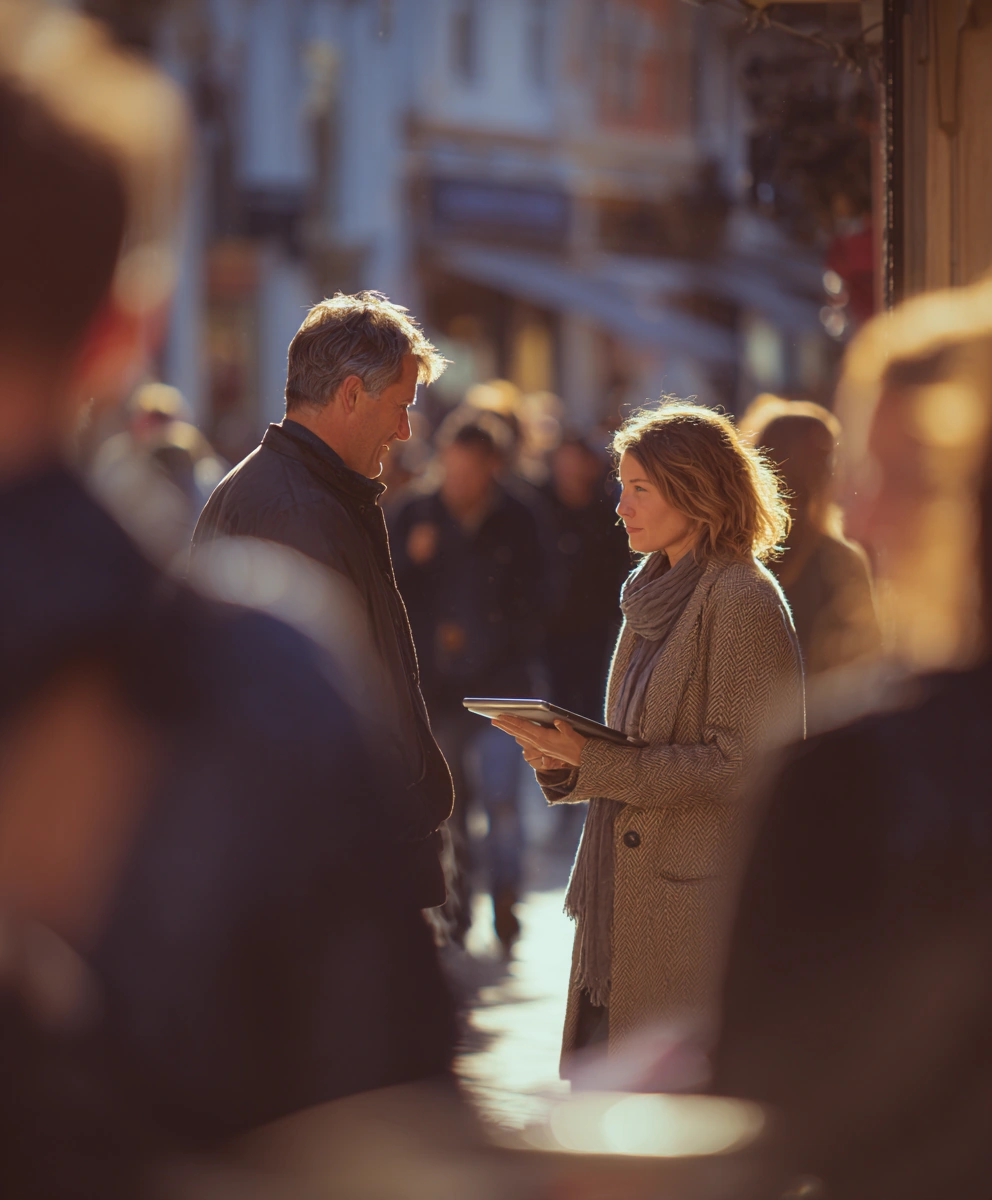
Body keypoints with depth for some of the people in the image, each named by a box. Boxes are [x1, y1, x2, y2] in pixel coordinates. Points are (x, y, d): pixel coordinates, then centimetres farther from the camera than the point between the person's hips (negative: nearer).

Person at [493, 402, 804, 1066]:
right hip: (624, 901, 9)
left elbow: (740, 763, -17)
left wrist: (596, 762, -19)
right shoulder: (656, 593, 16)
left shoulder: (743, 599, -12)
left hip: (699, 904, -9)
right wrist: (565, 759, 0)